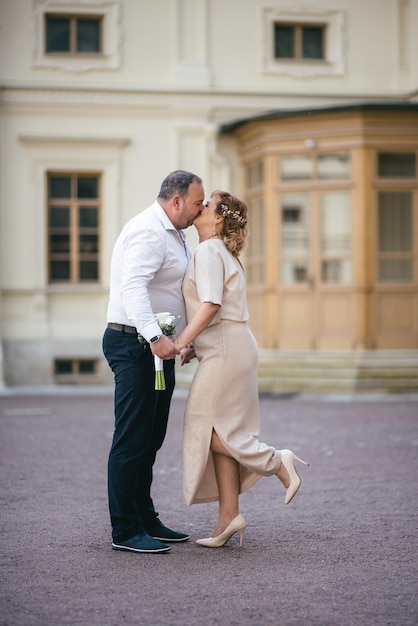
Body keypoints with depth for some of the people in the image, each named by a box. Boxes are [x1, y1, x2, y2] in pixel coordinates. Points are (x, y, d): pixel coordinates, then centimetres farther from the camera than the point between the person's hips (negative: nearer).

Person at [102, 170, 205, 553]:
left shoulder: (174, 235, 20)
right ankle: (125, 530, -4)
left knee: (151, 439, 14)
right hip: (135, 345, -11)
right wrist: (155, 337, -39)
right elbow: (132, 287, -29)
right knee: (133, 439, -8)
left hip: (157, 347, 11)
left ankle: (145, 519, 22)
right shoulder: (149, 231, -15)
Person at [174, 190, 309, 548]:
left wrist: (180, 342, -24)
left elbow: (211, 305, -22)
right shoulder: (222, 253, 20)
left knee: (207, 428, -6)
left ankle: (276, 462, -2)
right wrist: (194, 346, 15)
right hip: (228, 348, 10)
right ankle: (229, 516, 5)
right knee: (218, 433, 6)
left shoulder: (209, 250, -11)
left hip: (227, 350, -10)